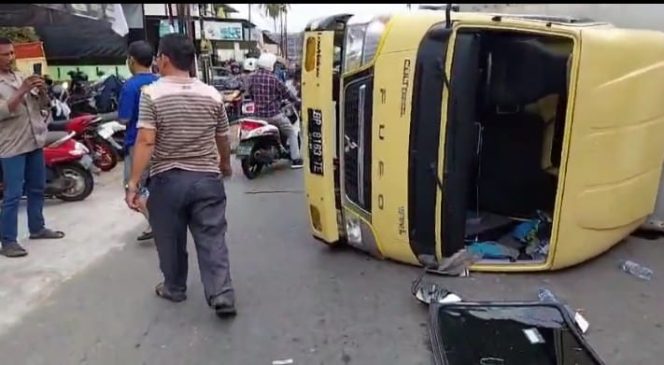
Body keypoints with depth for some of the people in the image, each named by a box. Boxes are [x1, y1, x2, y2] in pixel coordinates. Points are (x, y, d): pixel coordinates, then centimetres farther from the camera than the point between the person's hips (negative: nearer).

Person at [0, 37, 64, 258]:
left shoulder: (21, 77, 11)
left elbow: (43, 105, 9)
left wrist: (41, 90, -11)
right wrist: (22, 91, -27)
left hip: (35, 142, 7)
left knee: (37, 189, 16)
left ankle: (37, 228, 30)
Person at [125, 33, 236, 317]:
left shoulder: (152, 94, -8)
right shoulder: (212, 94, 3)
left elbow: (146, 141, -16)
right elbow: (223, 140, 12)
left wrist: (133, 183, -13)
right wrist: (225, 166, 30)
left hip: (167, 180, -2)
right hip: (207, 178, 2)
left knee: (171, 240, 15)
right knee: (212, 239, 3)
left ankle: (174, 288, 32)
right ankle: (222, 295, -4)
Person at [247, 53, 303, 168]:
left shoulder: (252, 77, 1)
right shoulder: (273, 79, -14)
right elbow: (286, 93, -6)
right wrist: (297, 100, 11)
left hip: (258, 114, 5)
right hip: (273, 114, -5)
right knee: (291, 133, 12)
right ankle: (295, 159, 10)